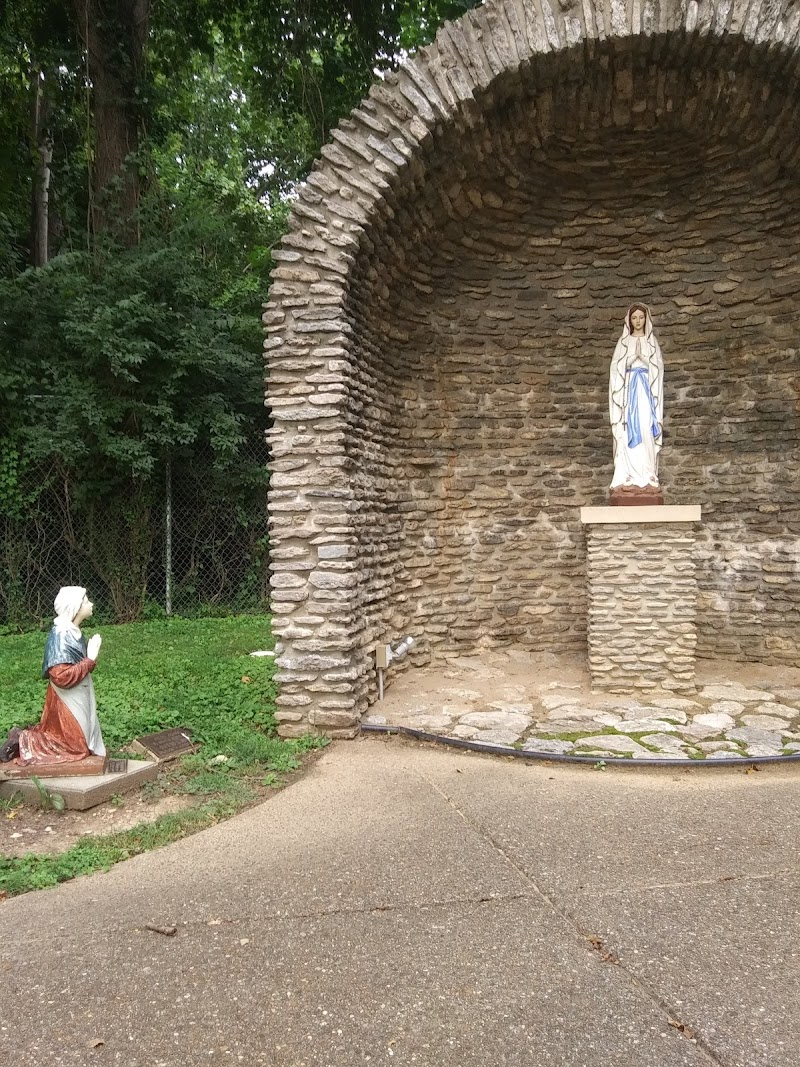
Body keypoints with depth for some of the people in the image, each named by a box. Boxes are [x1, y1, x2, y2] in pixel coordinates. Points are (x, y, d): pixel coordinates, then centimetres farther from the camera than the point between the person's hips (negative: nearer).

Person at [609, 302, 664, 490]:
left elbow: (658, 370, 5)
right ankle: (628, 477, -7)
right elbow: (617, 369, 4)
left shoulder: (652, 342, 11)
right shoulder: (623, 342, 9)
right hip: (629, 388, 0)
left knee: (646, 430, -8)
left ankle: (646, 476, -6)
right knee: (629, 431, -7)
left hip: (646, 388, 0)